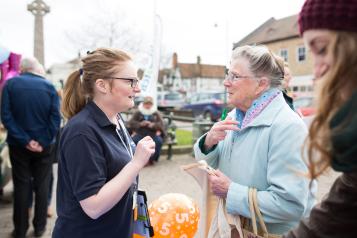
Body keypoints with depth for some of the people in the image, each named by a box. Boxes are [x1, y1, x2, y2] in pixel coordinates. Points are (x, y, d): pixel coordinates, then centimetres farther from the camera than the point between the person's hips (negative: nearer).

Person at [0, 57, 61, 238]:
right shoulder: (49, 86, -6)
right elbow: (55, 118, -13)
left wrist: (24, 140, -13)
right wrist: (44, 142, -10)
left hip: (19, 145, 0)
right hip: (44, 145, 0)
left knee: (21, 186, 11)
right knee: (42, 185, 12)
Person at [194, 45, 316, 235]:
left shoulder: (287, 126, -24)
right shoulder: (235, 116, -1)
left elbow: (291, 204, -30)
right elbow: (209, 167, 5)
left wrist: (231, 192, -24)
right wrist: (208, 142, -15)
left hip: (272, 231, -6)